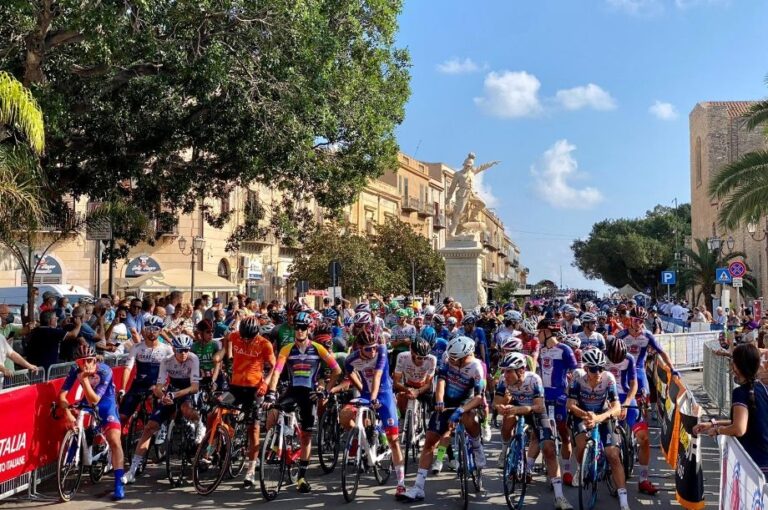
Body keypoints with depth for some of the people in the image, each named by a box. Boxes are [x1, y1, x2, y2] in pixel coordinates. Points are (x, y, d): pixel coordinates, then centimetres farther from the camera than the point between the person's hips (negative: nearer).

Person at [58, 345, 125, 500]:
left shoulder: (105, 371, -29)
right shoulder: (75, 371, -20)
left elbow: (94, 400, -32)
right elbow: (62, 395, -23)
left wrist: (84, 379, -42)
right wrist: (68, 414, -37)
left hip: (105, 404, -5)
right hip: (86, 403, 5)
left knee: (114, 441, -18)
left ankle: (119, 483, -13)